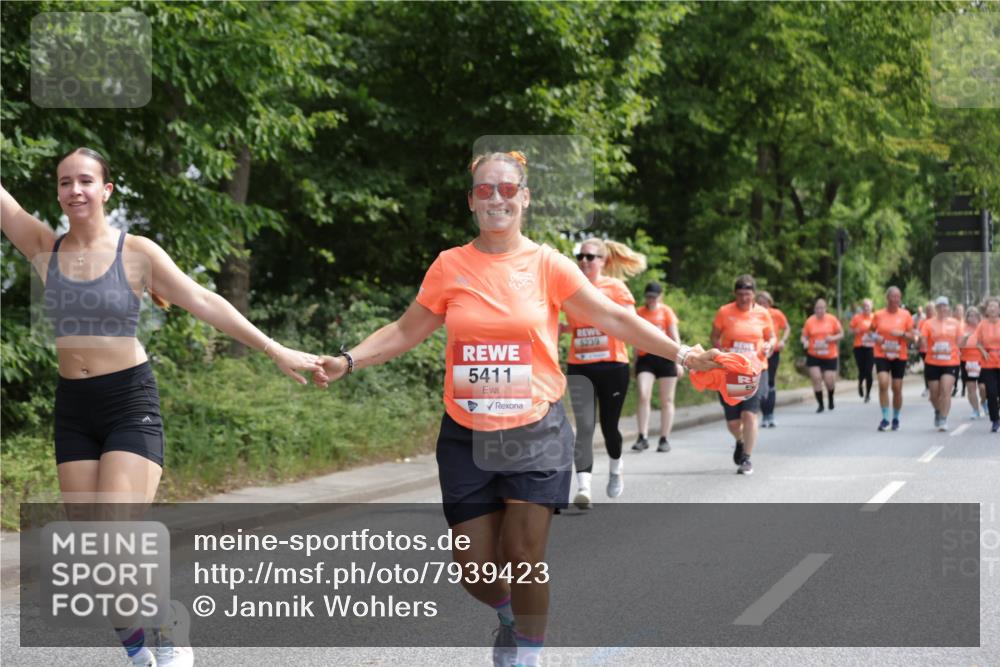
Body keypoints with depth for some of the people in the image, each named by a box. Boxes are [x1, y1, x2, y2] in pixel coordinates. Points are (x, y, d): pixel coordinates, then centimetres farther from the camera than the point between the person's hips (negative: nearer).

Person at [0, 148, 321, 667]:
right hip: (73, 409, 4)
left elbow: (204, 303, -7)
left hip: (130, 402, -4)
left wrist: (274, 350, -11)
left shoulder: (137, 253, -4)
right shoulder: (44, 249, 3)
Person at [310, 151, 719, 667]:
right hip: (467, 436, 2)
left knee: (524, 556, -6)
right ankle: (509, 614, 37)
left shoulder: (547, 265, -3)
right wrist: (347, 361, -3)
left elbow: (615, 319, -2)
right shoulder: (450, 266, 1)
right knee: (474, 566, 3)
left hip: (536, 433, -2)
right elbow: (404, 332, 9)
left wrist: (679, 354, -9)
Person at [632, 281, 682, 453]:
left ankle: (665, 439, 9)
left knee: (667, 400, 3)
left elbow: (675, 337, 2)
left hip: (665, 357, -1)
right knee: (643, 396, -15)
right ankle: (643, 437, -13)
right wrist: (635, 362, 11)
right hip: (645, 357, 1)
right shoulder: (639, 312, 8)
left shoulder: (666, 311, 3)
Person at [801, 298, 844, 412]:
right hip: (814, 356, 0)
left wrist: (833, 338, -15)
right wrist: (805, 342, -16)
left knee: (829, 381, -2)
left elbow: (841, 334, 4)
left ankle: (831, 398, 32)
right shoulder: (810, 321, -1)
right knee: (816, 379, -11)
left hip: (830, 356, 0)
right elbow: (804, 336, 6)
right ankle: (820, 404, 4)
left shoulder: (832, 320, -2)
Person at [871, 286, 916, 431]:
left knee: (897, 388, 5)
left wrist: (902, 334, -17)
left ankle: (896, 419, 22)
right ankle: (885, 418, -10)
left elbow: (912, 338, 2)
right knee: (883, 384, -18)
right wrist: (875, 338, -8)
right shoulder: (878, 315, 1)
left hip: (899, 357, 0)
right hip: (882, 355, 0)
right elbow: (871, 331, 14)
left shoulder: (905, 315, 0)